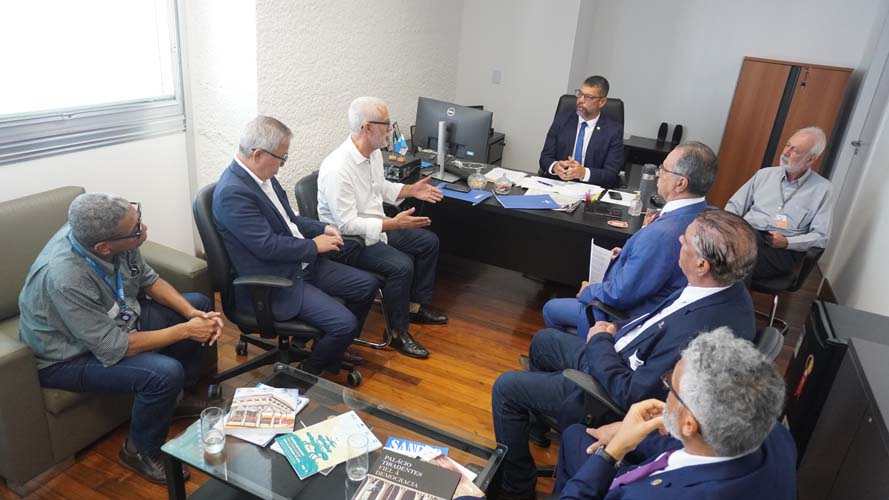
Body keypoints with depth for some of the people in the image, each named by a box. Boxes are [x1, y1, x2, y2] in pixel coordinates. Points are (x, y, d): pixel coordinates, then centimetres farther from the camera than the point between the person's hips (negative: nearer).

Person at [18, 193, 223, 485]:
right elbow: (113, 349, -30)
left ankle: (183, 394, 24)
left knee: (200, 304, 6)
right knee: (165, 373, -28)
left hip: (116, 320, 8)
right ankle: (140, 452, 1)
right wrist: (185, 330, -24)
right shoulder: (66, 279, -38)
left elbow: (148, 279, -2)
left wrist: (193, 314, -14)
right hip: (70, 356, -8)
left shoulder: (100, 233, -19)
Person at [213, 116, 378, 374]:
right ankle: (310, 371, 11)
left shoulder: (262, 175, 5)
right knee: (345, 323, -20)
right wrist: (314, 246, -13)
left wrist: (322, 228, 2)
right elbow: (267, 246, -25)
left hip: (302, 264, 10)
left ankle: (335, 350, 28)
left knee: (366, 285, 8)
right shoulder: (233, 192, -23)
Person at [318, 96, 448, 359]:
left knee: (429, 241, 10)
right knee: (401, 266, -27)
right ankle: (398, 332, -6)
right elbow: (346, 224, -29)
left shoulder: (374, 152, 0)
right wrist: (393, 224, -33)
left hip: (375, 228, 10)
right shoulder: (337, 168, -29)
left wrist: (411, 190, 5)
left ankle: (416, 306, 23)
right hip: (348, 241, -10)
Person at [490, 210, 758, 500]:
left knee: (506, 387, -1)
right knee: (543, 340, 24)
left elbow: (630, 395, -28)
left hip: (616, 398, -9)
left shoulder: (697, 335, -39)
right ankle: (535, 417, 50)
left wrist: (600, 341, -16)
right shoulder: (727, 287, -12)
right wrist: (618, 333, -3)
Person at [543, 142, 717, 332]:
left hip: (631, 314, -9)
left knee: (551, 309, 8)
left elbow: (621, 295, -28)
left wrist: (588, 291, -9)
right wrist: (629, 254, 7)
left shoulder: (662, 234, -37)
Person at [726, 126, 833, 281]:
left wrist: (787, 242, -13)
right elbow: (735, 205, 19)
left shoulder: (821, 189, 8)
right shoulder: (765, 174, 18)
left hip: (783, 250, -3)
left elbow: (821, 236, 3)